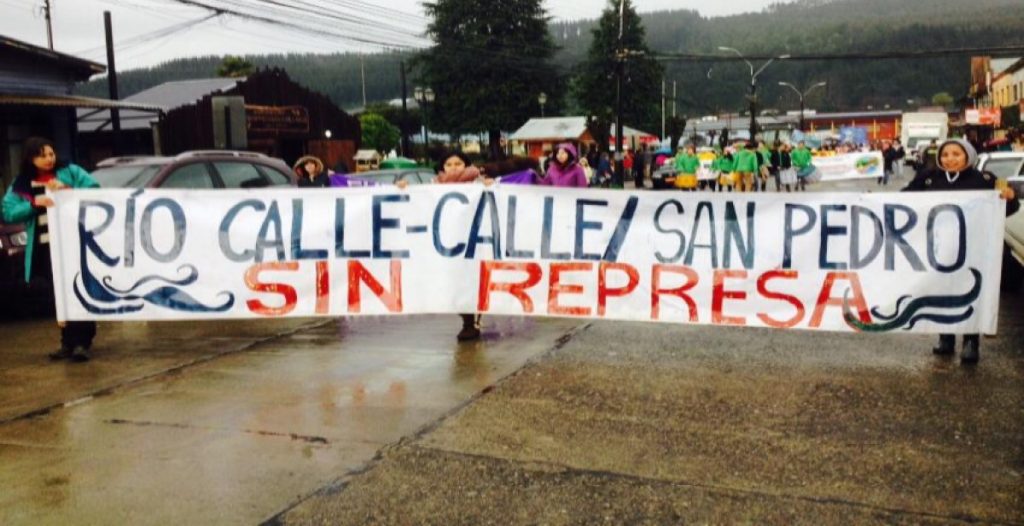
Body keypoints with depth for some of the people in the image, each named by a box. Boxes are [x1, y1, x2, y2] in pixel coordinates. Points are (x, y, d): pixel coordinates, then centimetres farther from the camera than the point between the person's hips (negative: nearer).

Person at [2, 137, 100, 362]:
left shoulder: (69, 171, 4)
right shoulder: (22, 184, 8)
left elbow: (95, 189, -2)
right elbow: (8, 212, 0)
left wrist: (70, 191, -16)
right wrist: (33, 204, -14)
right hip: (46, 246, 3)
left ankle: (81, 342, -1)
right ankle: (69, 342, 17)